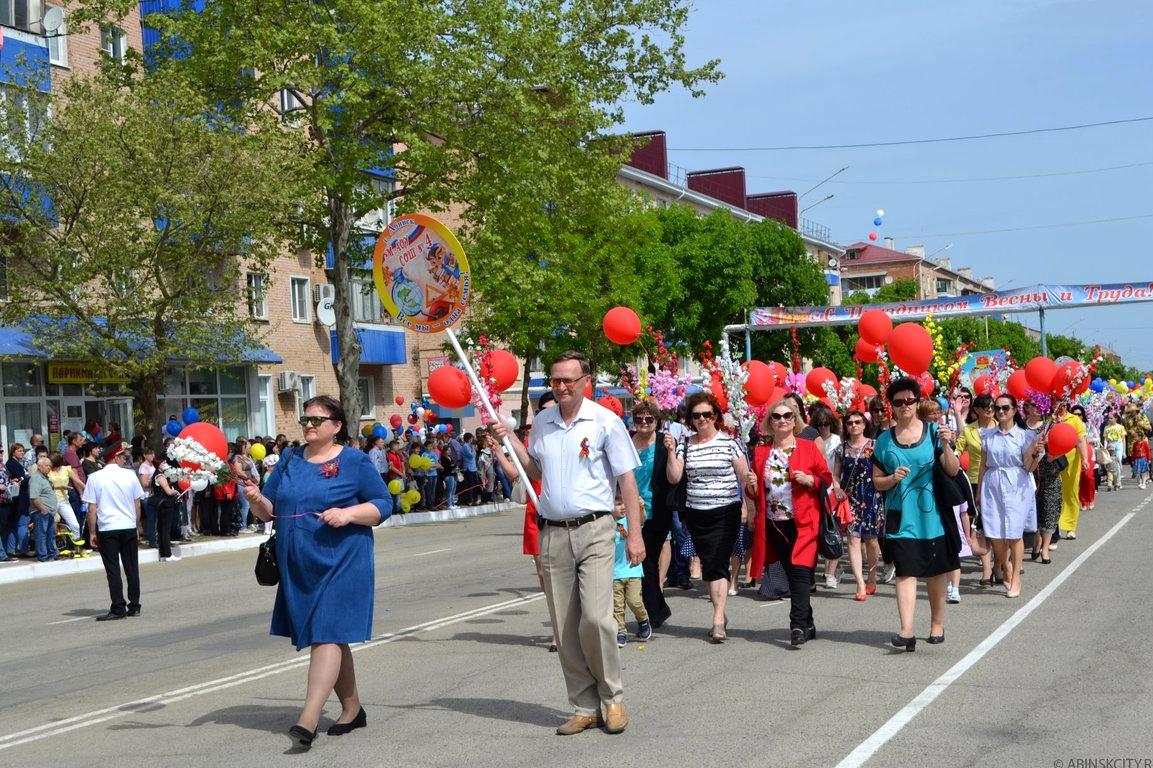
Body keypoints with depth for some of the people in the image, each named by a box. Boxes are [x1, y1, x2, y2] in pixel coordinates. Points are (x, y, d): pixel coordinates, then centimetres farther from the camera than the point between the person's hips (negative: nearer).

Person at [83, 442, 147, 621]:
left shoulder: (94, 478, -3)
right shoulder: (130, 475, 1)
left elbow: (92, 509, -4)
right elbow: (137, 504, 8)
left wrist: (92, 533, 3)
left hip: (106, 529, -2)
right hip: (129, 527, 2)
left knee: (113, 570, 0)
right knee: (132, 568, 10)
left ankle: (118, 608, -3)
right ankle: (134, 606, 15)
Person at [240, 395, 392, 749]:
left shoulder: (354, 462, -2)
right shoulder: (289, 461, 12)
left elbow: (384, 504, -3)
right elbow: (269, 511, 14)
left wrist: (348, 513, -19)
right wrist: (256, 499, -9)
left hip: (341, 564, -6)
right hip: (298, 568, 6)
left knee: (327, 635, -13)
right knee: (331, 636, 13)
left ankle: (308, 720, -20)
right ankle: (352, 709, 26)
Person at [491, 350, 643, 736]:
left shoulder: (605, 421, -3)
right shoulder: (542, 422, 11)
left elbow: (627, 479, -3)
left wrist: (635, 533, -8)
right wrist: (508, 439, 11)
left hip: (594, 532, -5)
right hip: (553, 534, 5)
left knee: (595, 618, -15)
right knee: (564, 629, 5)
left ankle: (612, 697, 5)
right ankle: (584, 707, 14)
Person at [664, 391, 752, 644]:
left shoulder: (729, 442, -2)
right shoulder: (685, 445, 7)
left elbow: (744, 476, 0)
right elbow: (674, 478, 2)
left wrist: (747, 506, -6)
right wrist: (671, 452, -11)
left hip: (726, 513, -4)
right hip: (696, 515, 4)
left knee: (717, 564, -11)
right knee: (708, 566, 7)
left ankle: (718, 620, -12)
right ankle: (720, 615, 20)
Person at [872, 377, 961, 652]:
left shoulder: (933, 431, 1)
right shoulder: (884, 440, 5)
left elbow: (953, 471, -3)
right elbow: (877, 482, 8)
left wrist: (946, 446, -20)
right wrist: (893, 478, -13)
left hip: (932, 514, 0)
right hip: (901, 516, 0)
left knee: (936, 572, 10)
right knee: (905, 572, -9)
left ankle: (937, 624, 27)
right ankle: (907, 632, -17)